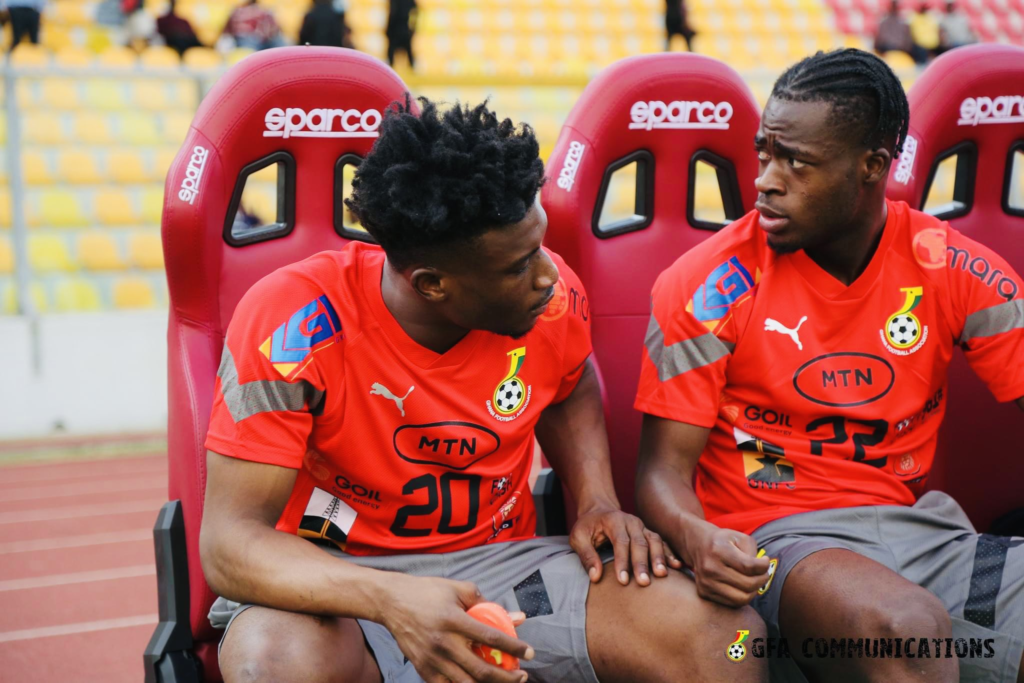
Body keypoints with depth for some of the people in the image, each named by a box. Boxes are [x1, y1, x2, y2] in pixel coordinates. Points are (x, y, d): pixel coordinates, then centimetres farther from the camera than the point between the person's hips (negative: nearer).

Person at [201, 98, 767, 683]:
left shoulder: (552, 295, -8)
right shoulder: (292, 326, -23)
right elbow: (229, 541, -24)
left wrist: (598, 501, -1)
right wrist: (392, 602, -41)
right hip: (338, 584, -1)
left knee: (725, 631, -20)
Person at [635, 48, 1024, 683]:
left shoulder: (953, 269, 3)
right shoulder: (710, 284, -5)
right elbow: (664, 467, -5)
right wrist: (694, 535, -28)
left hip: (921, 529, 4)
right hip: (777, 537, -3)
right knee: (904, 627, -36)